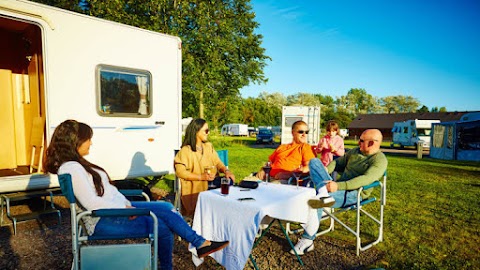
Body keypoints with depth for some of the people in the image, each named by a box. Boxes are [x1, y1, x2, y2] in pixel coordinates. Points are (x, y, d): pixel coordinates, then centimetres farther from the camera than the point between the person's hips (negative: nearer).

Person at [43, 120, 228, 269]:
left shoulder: (78, 164, 15)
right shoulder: (71, 168, -17)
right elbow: (91, 203, -23)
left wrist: (126, 204, 4)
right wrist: (125, 208, -14)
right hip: (103, 221, -9)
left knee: (166, 208, -4)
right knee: (163, 227, -16)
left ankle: (200, 244, 2)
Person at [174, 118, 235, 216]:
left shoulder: (209, 147, 16)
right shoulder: (186, 150, -5)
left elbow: (218, 162, 14)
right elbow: (180, 171, -11)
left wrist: (226, 170, -7)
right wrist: (201, 177, -19)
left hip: (210, 189, 5)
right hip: (193, 191, -5)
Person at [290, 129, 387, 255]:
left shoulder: (380, 160, -7)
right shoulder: (355, 151, 18)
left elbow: (366, 179, -23)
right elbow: (338, 162, 22)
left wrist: (338, 186, -34)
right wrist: (323, 171, 0)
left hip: (354, 194, -8)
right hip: (337, 186, 8)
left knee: (315, 202, -30)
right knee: (314, 161, -10)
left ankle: (307, 241, -15)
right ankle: (324, 193, -33)